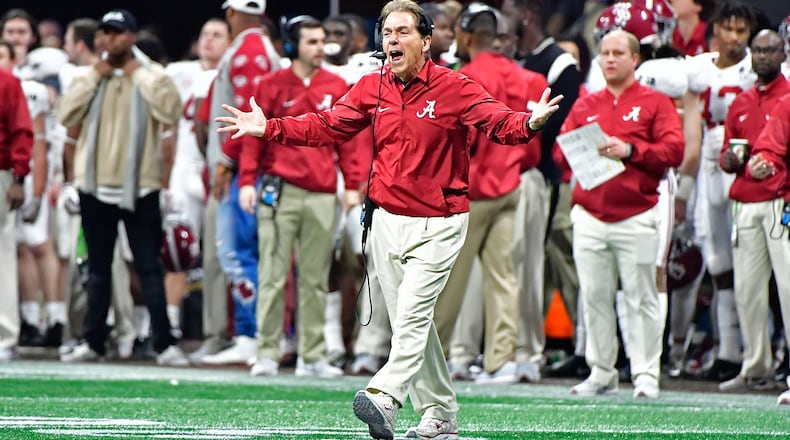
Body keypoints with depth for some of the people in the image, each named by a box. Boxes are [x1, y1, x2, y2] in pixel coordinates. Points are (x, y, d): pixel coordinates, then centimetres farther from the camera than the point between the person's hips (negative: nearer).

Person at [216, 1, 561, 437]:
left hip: (438, 224, -6)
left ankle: (384, 399, -32)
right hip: (386, 219, 6)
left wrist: (529, 123, -40)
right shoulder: (371, 88, 5)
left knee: (413, 312, -18)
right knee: (409, 321, 9)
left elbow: (500, 122, -18)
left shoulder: (455, 88, -9)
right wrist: (268, 127, 1)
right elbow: (327, 126, 9)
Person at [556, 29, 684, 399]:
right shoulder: (585, 105, 18)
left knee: (640, 299, -5)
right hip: (589, 215, 4)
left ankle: (646, 375, -1)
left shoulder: (655, 103, 6)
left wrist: (629, 150, -17)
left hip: (636, 216, -4)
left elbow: (673, 151, -6)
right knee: (594, 298, 1)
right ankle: (601, 374, 8)